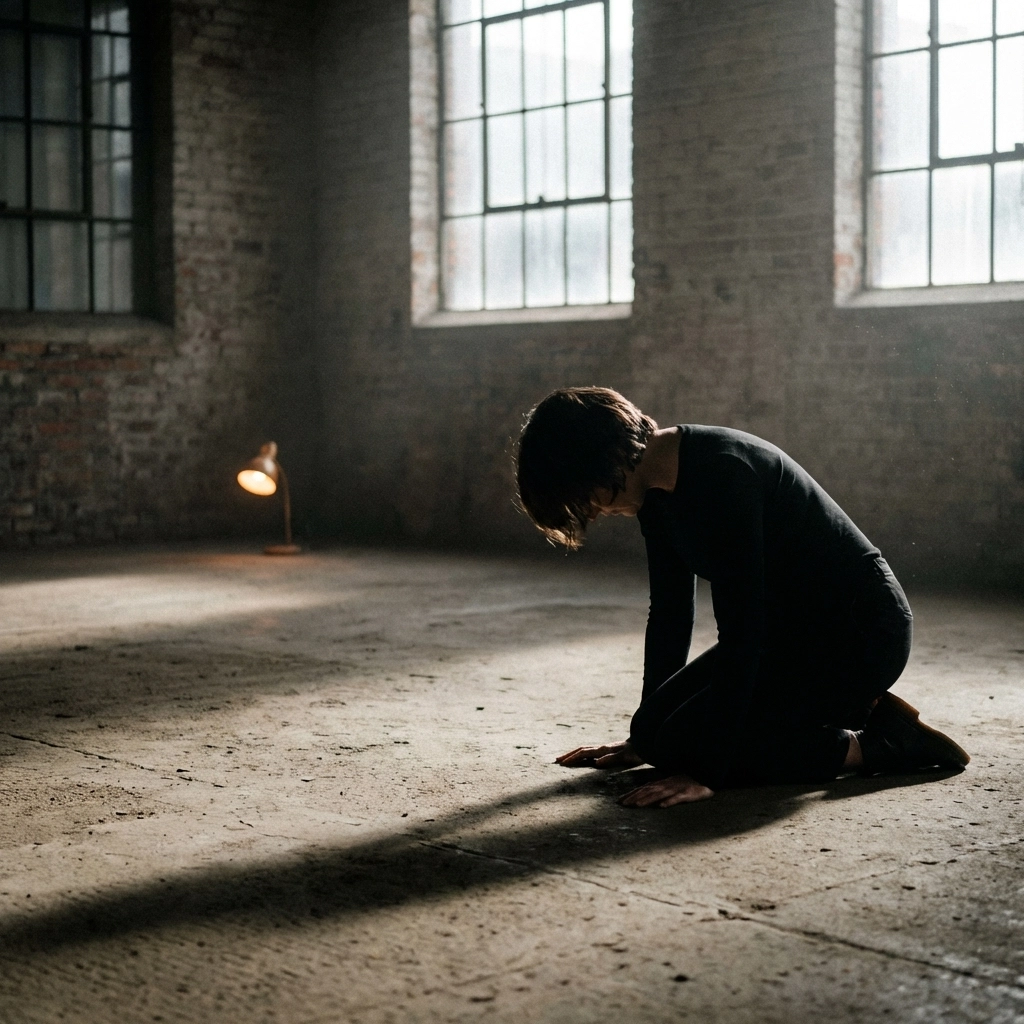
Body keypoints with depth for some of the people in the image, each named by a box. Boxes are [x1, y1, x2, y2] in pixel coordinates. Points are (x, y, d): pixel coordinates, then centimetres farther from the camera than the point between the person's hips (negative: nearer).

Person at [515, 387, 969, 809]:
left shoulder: (719, 475, -27)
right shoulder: (659, 490, 1)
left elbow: (740, 631, -29)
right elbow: (670, 613, 11)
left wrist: (705, 772, -28)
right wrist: (642, 739, 16)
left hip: (859, 634, -10)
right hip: (793, 630, 10)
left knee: (683, 745, -16)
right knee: (660, 728, 5)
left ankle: (874, 743, -6)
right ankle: (853, 711, 12)